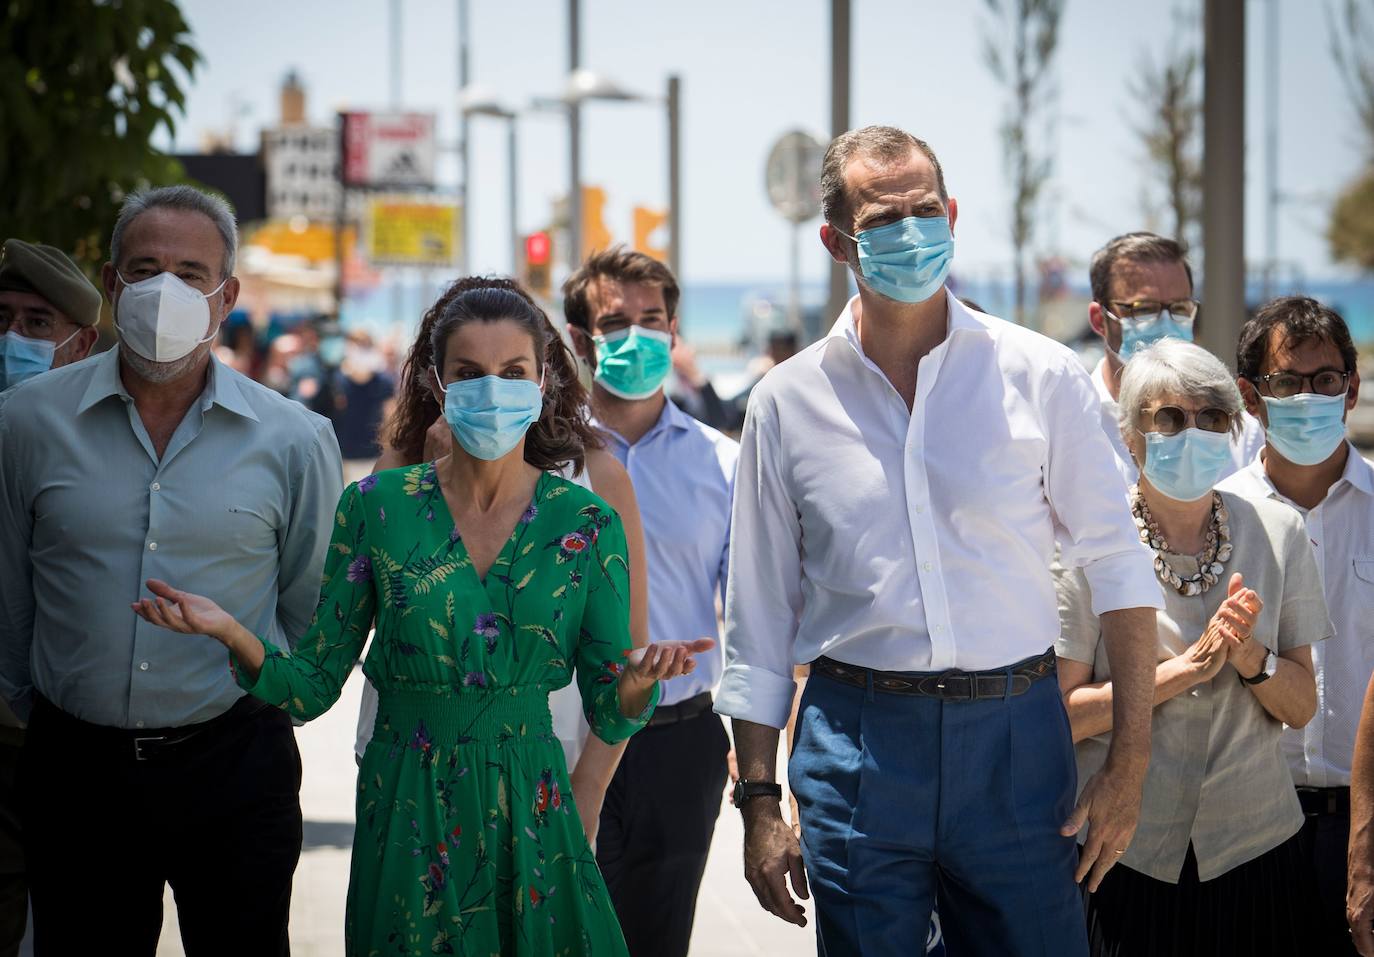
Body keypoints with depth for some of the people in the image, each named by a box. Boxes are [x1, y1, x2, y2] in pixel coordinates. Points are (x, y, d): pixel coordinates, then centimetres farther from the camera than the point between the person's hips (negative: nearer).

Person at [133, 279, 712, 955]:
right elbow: (312, 688, -1)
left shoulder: (587, 525, -2)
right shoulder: (376, 507, -2)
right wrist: (232, 635, -20)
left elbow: (610, 719, -1)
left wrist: (638, 677, -23)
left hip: (530, 820, 0)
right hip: (405, 817, 0)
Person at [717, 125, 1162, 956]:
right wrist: (759, 801, 6)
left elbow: (1119, 566, 4)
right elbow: (758, 619, 9)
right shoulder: (788, 402, 5)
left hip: (1014, 736, 0)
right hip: (857, 740, 1)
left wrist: (1130, 761, -1)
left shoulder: (1041, 378, 2)